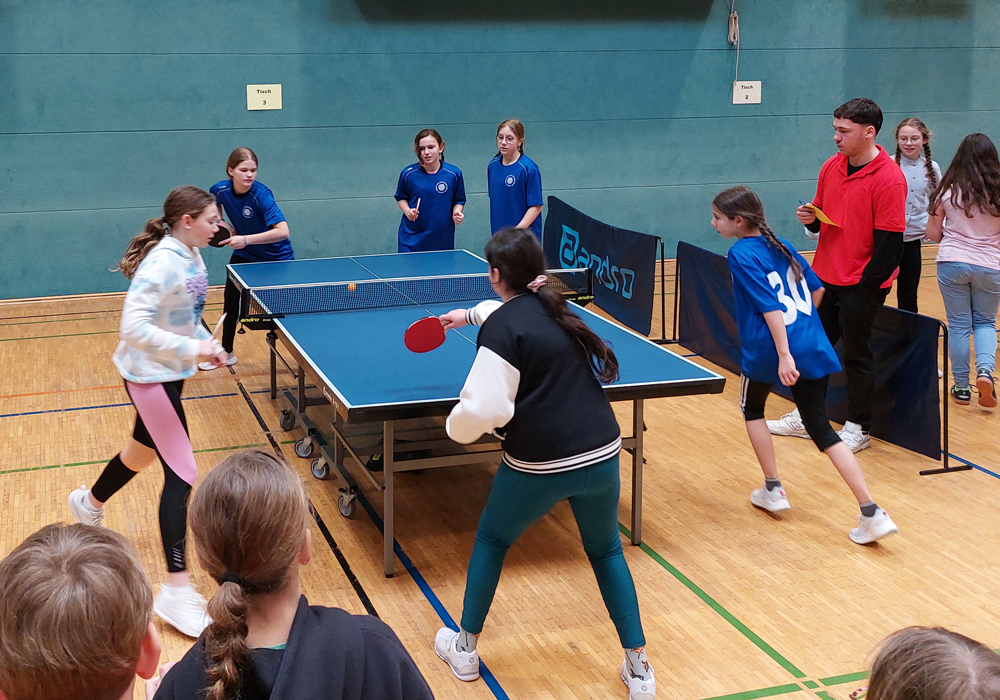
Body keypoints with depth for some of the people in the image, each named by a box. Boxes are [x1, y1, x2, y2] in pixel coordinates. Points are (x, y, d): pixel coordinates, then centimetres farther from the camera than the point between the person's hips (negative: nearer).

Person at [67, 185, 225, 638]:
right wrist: (190, 347, -33)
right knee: (182, 473, -11)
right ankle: (177, 592, -6)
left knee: (146, 450, 29)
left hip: (171, 372, 10)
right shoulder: (163, 262, -26)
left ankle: (89, 504, 59)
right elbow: (134, 327, -31)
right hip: (149, 376, -10)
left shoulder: (191, 256, 2)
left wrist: (206, 344, 3)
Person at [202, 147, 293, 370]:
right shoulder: (221, 189, -15)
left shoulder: (261, 194, -31)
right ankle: (226, 353, 30)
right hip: (244, 255, 5)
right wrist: (223, 223, -6)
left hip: (276, 257, -5)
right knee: (231, 303, 11)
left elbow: (282, 231, -40)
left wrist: (246, 239, -43)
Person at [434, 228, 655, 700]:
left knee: (491, 540, 21)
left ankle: (464, 649, 34)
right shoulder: (553, 306, 11)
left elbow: (484, 409, -19)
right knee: (606, 550, 23)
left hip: (538, 466, -5)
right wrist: (469, 315, 52)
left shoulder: (500, 328, -11)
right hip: (601, 456, 5)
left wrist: (456, 426, 2)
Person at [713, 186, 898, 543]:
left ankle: (773, 489, 25)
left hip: (766, 353, -6)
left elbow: (770, 305, -20)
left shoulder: (741, 255, -9)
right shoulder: (780, 245, 13)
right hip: (813, 350, 6)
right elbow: (817, 288, 18)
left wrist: (784, 354, -25)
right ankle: (872, 513, -2)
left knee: (752, 409, 24)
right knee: (822, 430, 8)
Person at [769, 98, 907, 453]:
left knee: (856, 355, 3)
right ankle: (806, 417, 29)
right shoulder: (831, 167, 6)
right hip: (824, 276, 7)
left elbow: (890, 241, -18)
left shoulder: (889, 179, -17)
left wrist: (866, 286, -18)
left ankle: (859, 429, 18)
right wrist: (810, 218, -5)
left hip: (862, 285, -7)